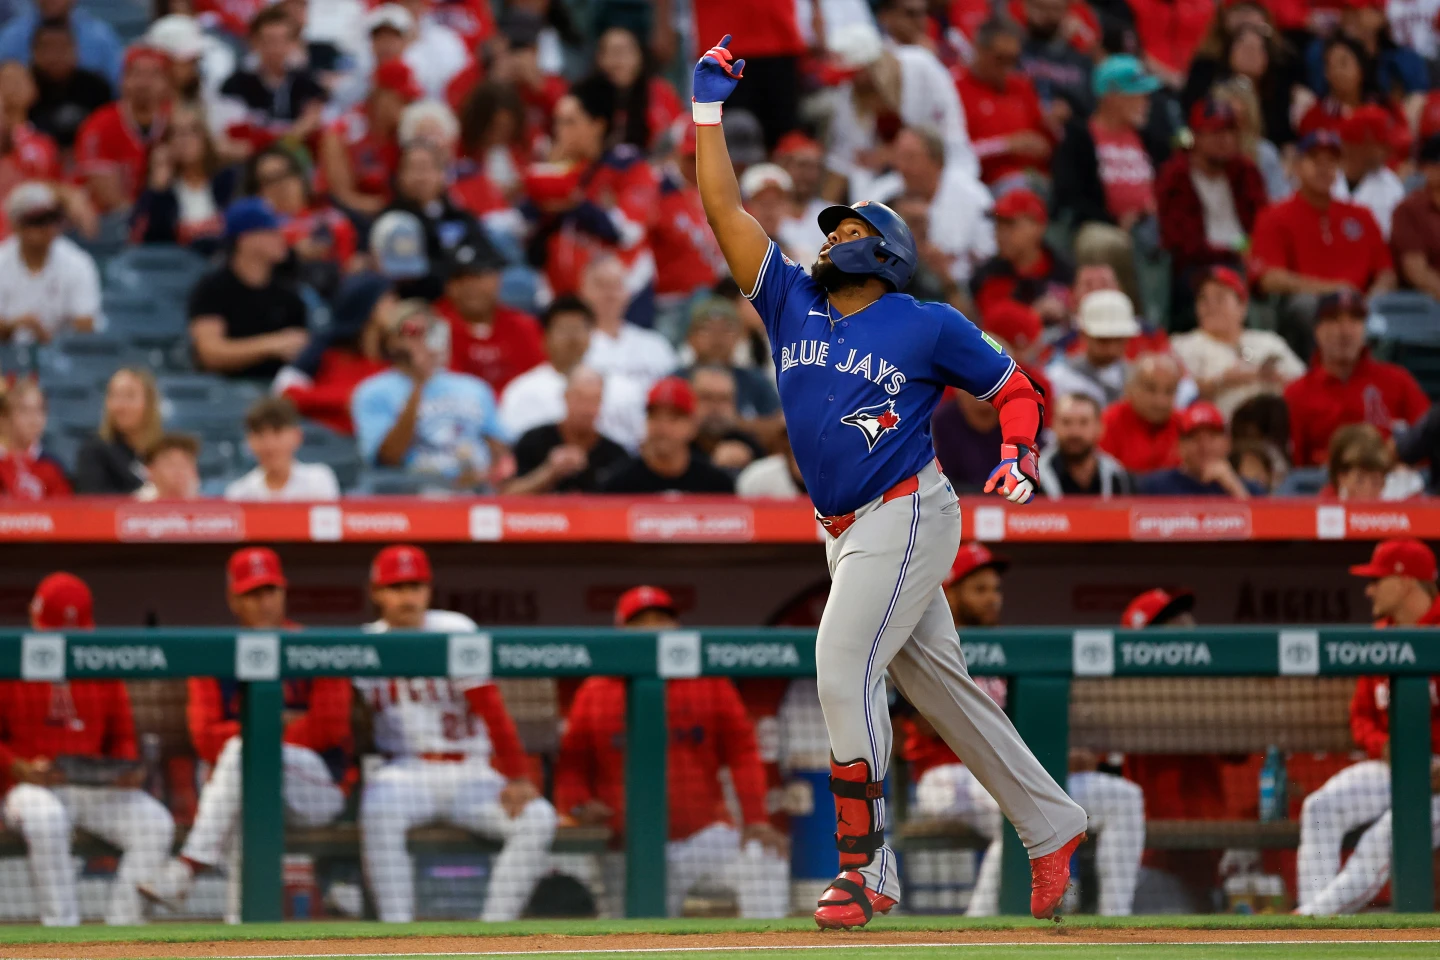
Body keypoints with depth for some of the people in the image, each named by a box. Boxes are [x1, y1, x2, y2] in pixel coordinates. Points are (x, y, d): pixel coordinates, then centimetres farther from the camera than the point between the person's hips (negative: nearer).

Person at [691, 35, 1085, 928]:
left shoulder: (928, 326, -4)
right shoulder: (793, 303, 10)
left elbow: (1016, 387, 3)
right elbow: (724, 208, 7)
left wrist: (1020, 458, -14)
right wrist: (710, 108, 3)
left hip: (908, 514, -7)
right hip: (848, 532, 7)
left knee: (844, 666, -17)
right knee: (940, 683, 10)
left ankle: (866, 865, -16)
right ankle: (1050, 824, 21)